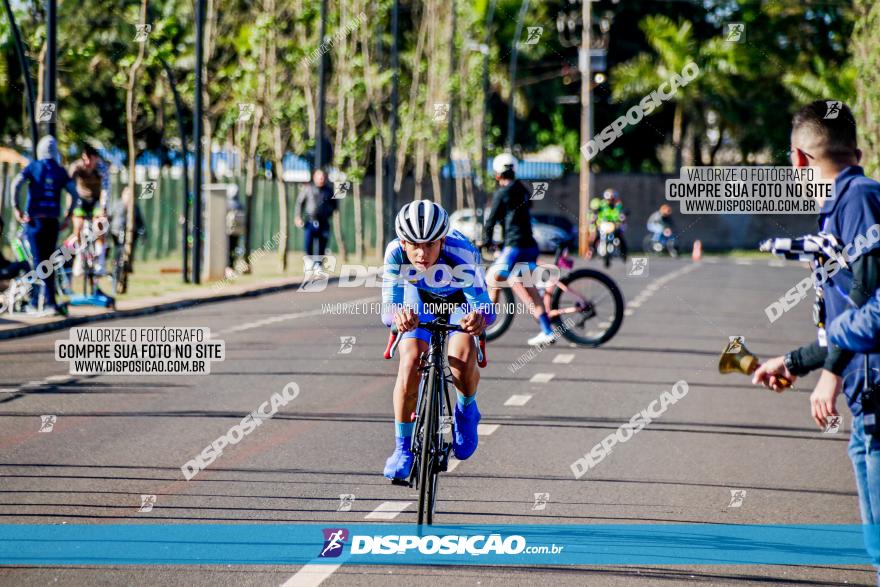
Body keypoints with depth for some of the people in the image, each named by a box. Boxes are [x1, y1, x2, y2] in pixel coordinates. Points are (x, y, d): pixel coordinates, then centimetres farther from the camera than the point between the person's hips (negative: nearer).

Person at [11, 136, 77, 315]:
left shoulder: (33, 167, 2)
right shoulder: (60, 171, 8)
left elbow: (16, 183, -13)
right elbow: (73, 192, -3)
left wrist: (16, 208, -8)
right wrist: (68, 216, 5)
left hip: (34, 220, -2)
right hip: (52, 222, 2)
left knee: (38, 262, -1)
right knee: (48, 262, 12)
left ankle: (35, 302, -9)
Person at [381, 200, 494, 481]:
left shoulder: (462, 254, -41)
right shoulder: (396, 253, -36)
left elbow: (486, 308, -45)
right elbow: (387, 310, -41)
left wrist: (479, 317, -69)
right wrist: (398, 315, -65)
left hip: (462, 299, -1)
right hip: (420, 297, 1)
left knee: (463, 360, -26)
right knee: (411, 362, -21)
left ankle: (466, 410, 9)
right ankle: (403, 448, -3)